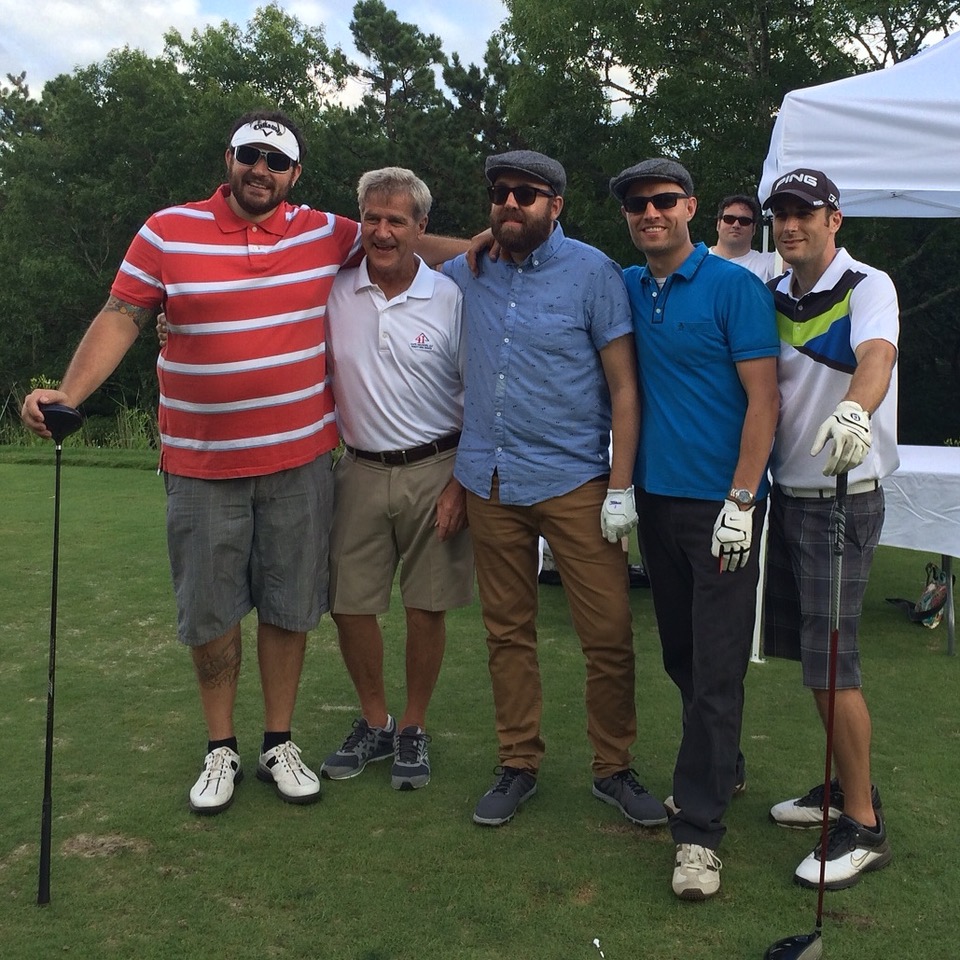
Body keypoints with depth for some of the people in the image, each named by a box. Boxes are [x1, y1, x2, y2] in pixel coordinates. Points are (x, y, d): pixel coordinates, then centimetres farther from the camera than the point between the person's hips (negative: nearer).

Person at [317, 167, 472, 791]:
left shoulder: (451, 299, -4)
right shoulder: (334, 292, 2)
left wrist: (462, 483, -7)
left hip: (435, 470, -2)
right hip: (361, 472, 3)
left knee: (426, 607, 5)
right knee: (349, 604, 7)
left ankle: (414, 729, 25)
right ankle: (374, 723, 29)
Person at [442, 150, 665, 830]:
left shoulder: (592, 272, -3)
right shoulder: (470, 272, 10)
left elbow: (623, 385, -5)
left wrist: (621, 487, -11)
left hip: (574, 481, -4)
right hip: (489, 482, 4)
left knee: (609, 633, -2)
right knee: (507, 632, 10)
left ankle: (614, 769, 15)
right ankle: (519, 765, 23)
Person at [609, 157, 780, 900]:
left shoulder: (734, 287, -6)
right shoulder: (626, 289, 9)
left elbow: (763, 398, -10)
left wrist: (742, 501, -15)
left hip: (721, 503, -5)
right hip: (655, 498, 6)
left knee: (716, 666, -2)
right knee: (681, 655, 14)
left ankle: (699, 828, 5)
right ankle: (721, 769, 34)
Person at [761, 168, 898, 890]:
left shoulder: (867, 286, -11)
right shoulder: (775, 296, 9)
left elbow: (877, 355, -32)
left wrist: (855, 408, -54)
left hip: (844, 497, -7)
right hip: (787, 492, 7)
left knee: (830, 661, -6)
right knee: (808, 650, 13)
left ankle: (865, 827, 7)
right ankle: (845, 787, 30)